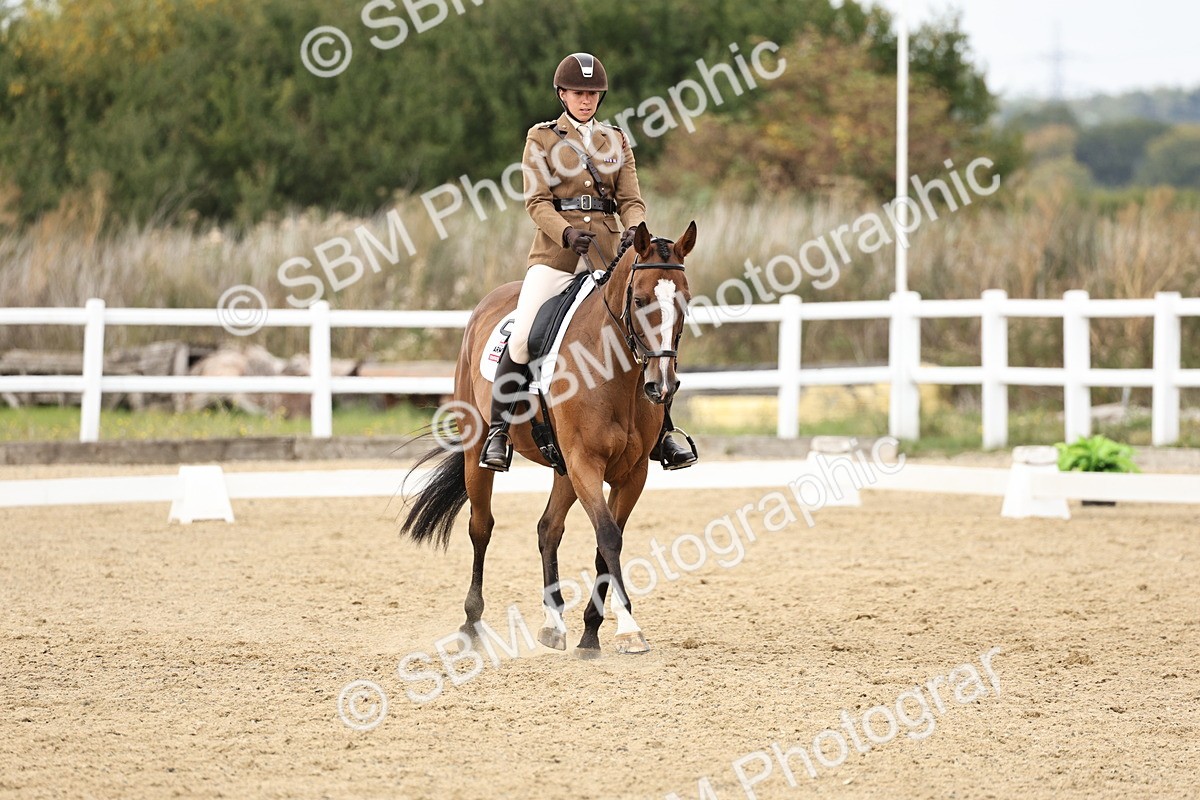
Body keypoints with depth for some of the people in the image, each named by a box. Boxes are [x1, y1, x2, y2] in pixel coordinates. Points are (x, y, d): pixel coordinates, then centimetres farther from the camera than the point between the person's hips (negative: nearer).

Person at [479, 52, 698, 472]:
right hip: (555, 253, -3)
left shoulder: (617, 140, 13)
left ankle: (660, 436, 7)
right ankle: (498, 431, -6)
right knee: (521, 338, -19)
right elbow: (537, 201, -4)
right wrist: (567, 233, -22)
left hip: (608, 250, 3)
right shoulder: (541, 137, 5)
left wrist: (633, 230, -16)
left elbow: (631, 200, 7)